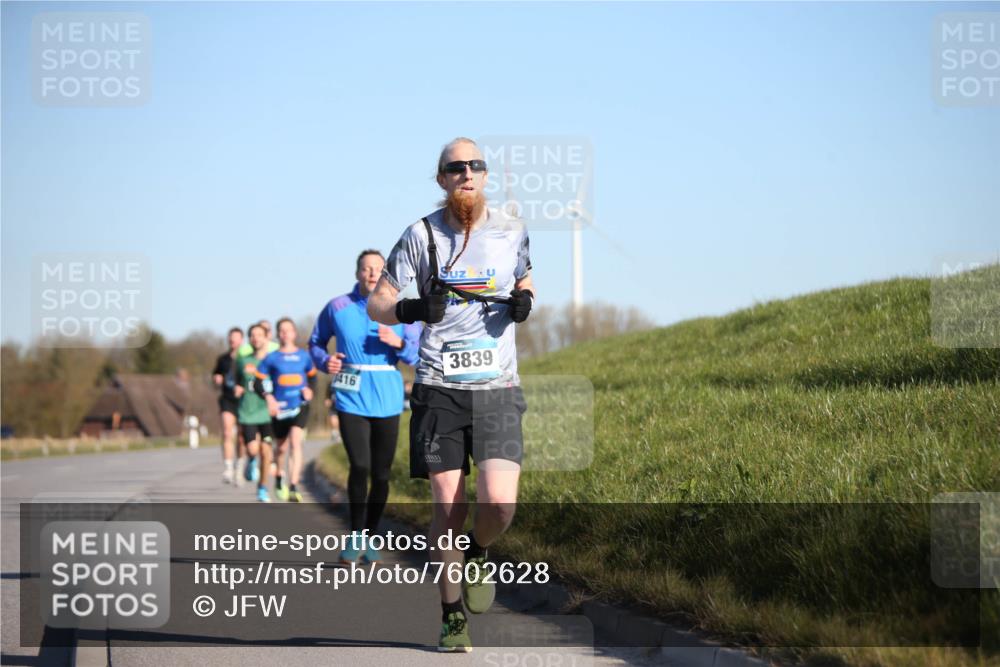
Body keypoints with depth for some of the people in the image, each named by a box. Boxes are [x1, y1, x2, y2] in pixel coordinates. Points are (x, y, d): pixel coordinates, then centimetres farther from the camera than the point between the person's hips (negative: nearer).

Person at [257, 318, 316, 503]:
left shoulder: (303, 356, 6)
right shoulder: (271, 358, 0)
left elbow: (312, 375, 20)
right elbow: (260, 379, 1)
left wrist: (309, 389, 0)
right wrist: (269, 397, -13)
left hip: (300, 406, 0)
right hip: (279, 408, 0)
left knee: (295, 441, -19)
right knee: (282, 447, 12)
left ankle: (294, 488, -23)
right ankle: (279, 477, 42)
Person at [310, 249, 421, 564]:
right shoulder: (337, 307, 1)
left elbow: (417, 355, 1)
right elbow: (315, 342, 13)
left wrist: (399, 343, -20)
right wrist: (324, 361, -7)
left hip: (387, 401, 2)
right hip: (352, 399, -2)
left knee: (381, 473, 6)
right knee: (359, 467, -17)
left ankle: (371, 537, 24)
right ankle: (356, 535, -1)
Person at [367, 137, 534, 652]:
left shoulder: (511, 232, 6)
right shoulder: (421, 235, 0)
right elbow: (376, 304, 4)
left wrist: (524, 301, 2)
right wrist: (408, 310, -18)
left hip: (497, 388, 1)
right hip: (439, 390, -1)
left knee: (499, 504, -15)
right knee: (447, 510, -2)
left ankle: (476, 554, 19)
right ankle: (453, 618, 13)